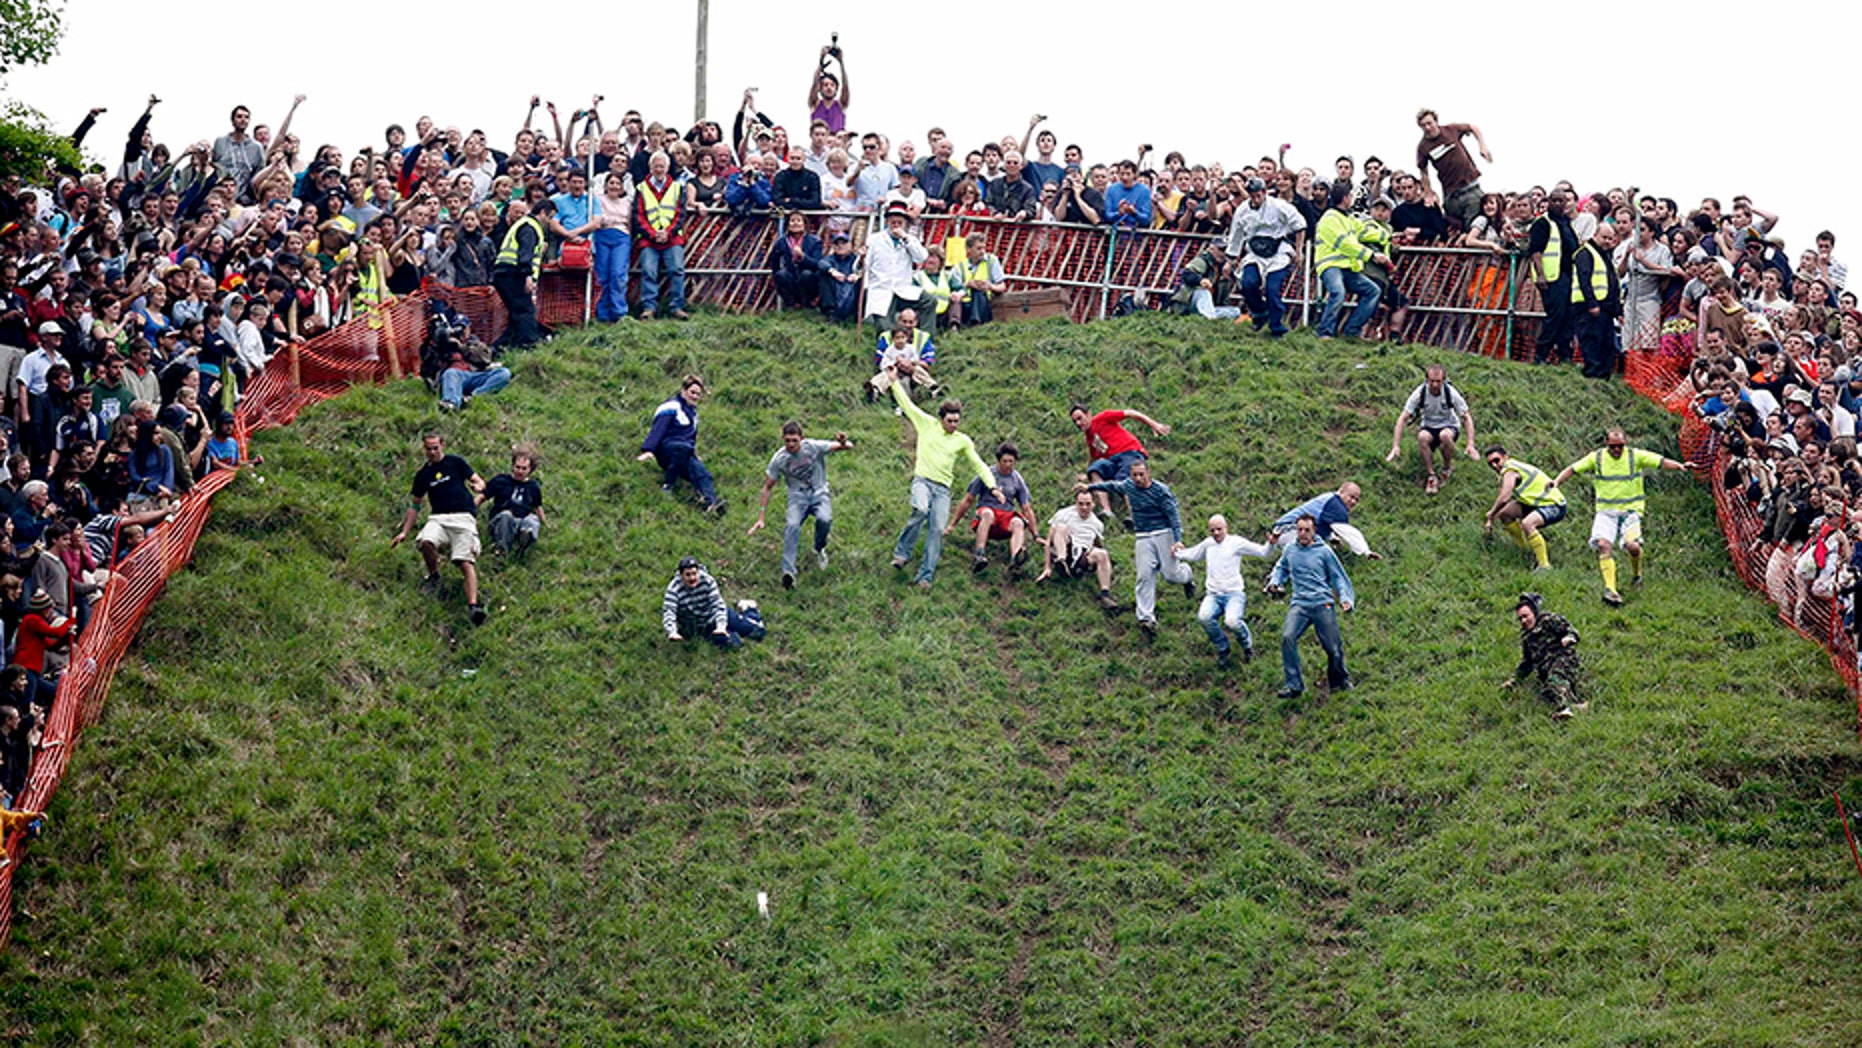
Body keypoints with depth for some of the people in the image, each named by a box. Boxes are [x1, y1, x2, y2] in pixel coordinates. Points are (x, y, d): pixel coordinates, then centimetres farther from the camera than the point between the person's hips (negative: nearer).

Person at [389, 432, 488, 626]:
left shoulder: (455, 463, 12)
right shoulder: (423, 474, 20)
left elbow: (479, 482, 9)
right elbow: (415, 506, 25)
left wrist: (478, 486, -17)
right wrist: (404, 532, 19)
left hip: (463, 517, -3)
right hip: (438, 519, 3)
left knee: (466, 563, -20)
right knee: (425, 542, -31)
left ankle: (473, 605, -33)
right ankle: (433, 576, -2)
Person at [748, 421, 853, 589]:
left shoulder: (813, 447, -14)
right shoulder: (779, 459, -9)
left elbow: (849, 447, -18)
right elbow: (768, 487, 2)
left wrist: (843, 443, -46)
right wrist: (760, 518, -1)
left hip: (819, 494, 0)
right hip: (797, 497, 0)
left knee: (824, 519, -32)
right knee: (792, 525, -31)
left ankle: (819, 549, 3)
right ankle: (788, 572, -38)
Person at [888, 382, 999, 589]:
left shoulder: (963, 441, 13)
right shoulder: (928, 425, 9)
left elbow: (979, 465, 15)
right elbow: (906, 404, 11)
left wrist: (992, 486, 5)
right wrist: (895, 381, 10)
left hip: (943, 489, 3)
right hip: (922, 481, -3)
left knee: (938, 530, -10)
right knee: (920, 511, -33)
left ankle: (926, 576, -7)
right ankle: (902, 553, -18)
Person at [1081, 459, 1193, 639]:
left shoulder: (1161, 490, -10)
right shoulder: (1129, 485, 7)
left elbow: (1174, 516, -11)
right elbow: (1113, 485, 29)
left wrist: (1178, 540, -20)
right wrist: (1090, 487, 35)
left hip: (1163, 534, -4)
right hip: (1143, 538, 4)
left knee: (1172, 576, -4)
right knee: (1145, 577, -12)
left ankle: (1185, 573, 36)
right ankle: (1147, 619, -19)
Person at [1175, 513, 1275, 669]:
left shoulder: (1236, 542, 2)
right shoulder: (1208, 544, 17)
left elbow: (1263, 552, -2)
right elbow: (1191, 554, 34)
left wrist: (1271, 544, -22)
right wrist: (1176, 554, 17)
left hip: (1234, 593, -4)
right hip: (1213, 595, 4)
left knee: (1232, 621, -33)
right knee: (1203, 617, -30)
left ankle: (1247, 644, 4)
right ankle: (1222, 648, -2)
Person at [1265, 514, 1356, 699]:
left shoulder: (1324, 551, 1)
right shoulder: (1289, 551, 11)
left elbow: (1338, 577, 6)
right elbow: (1281, 568, 31)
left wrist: (1345, 599, -5)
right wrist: (1275, 582, 13)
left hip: (1323, 604, -2)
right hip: (1299, 604, 2)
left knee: (1333, 647, 0)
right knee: (1288, 637, -23)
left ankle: (1340, 680, 29)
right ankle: (1293, 685, -18)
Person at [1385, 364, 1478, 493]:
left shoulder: (1451, 392, -20)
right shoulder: (1420, 393, -19)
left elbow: (1467, 417, -13)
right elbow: (1403, 418, -16)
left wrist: (1471, 445, -24)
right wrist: (1396, 447, -25)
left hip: (1449, 426, -1)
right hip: (1428, 426, 1)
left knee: (1445, 435, -38)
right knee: (1422, 437, -36)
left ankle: (1447, 467, -9)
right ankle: (1431, 475, -21)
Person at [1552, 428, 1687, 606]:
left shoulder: (1635, 456, 2)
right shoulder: (1596, 458, 4)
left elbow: (1661, 462, -3)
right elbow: (1573, 469, 6)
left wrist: (1679, 466, -19)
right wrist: (1557, 481, -10)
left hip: (1631, 510, -1)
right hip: (1606, 511, 1)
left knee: (1632, 545, -23)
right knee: (1603, 545, -23)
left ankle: (1636, 575, 10)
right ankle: (1610, 589, -26)